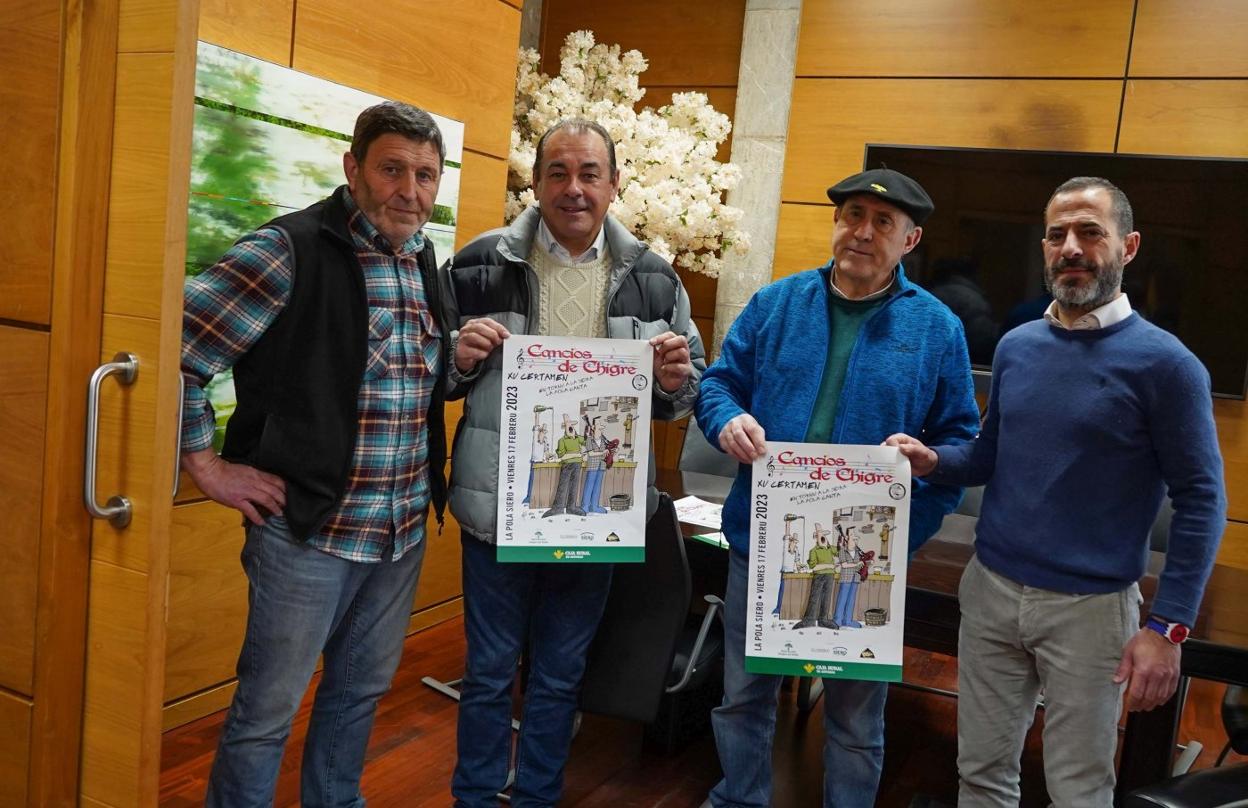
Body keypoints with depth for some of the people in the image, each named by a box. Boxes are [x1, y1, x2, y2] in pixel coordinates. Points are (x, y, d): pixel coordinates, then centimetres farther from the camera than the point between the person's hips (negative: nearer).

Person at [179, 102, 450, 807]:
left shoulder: (426, 261, 8)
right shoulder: (291, 251, -15)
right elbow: (176, 349, -15)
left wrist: (465, 358, 3)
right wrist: (209, 466, -12)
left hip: (404, 532, 7)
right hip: (309, 527, -7)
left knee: (362, 691, 22)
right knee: (268, 709, 9)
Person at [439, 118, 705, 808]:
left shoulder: (652, 278, 2)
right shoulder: (480, 265, -4)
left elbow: (688, 393, 9)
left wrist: (676, 379, -14)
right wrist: (461, 358, -18)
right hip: (499, 506, -1)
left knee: (561, 675, 18)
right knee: (489, 673, 13)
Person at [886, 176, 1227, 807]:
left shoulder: (1164, 363, -10)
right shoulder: (1016, 347, 6)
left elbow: (1201, 501, -9)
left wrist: (1168, 626, -13)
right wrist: (931, 461, -6)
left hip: (1090, 607, -4)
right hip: (989, 589, 4)